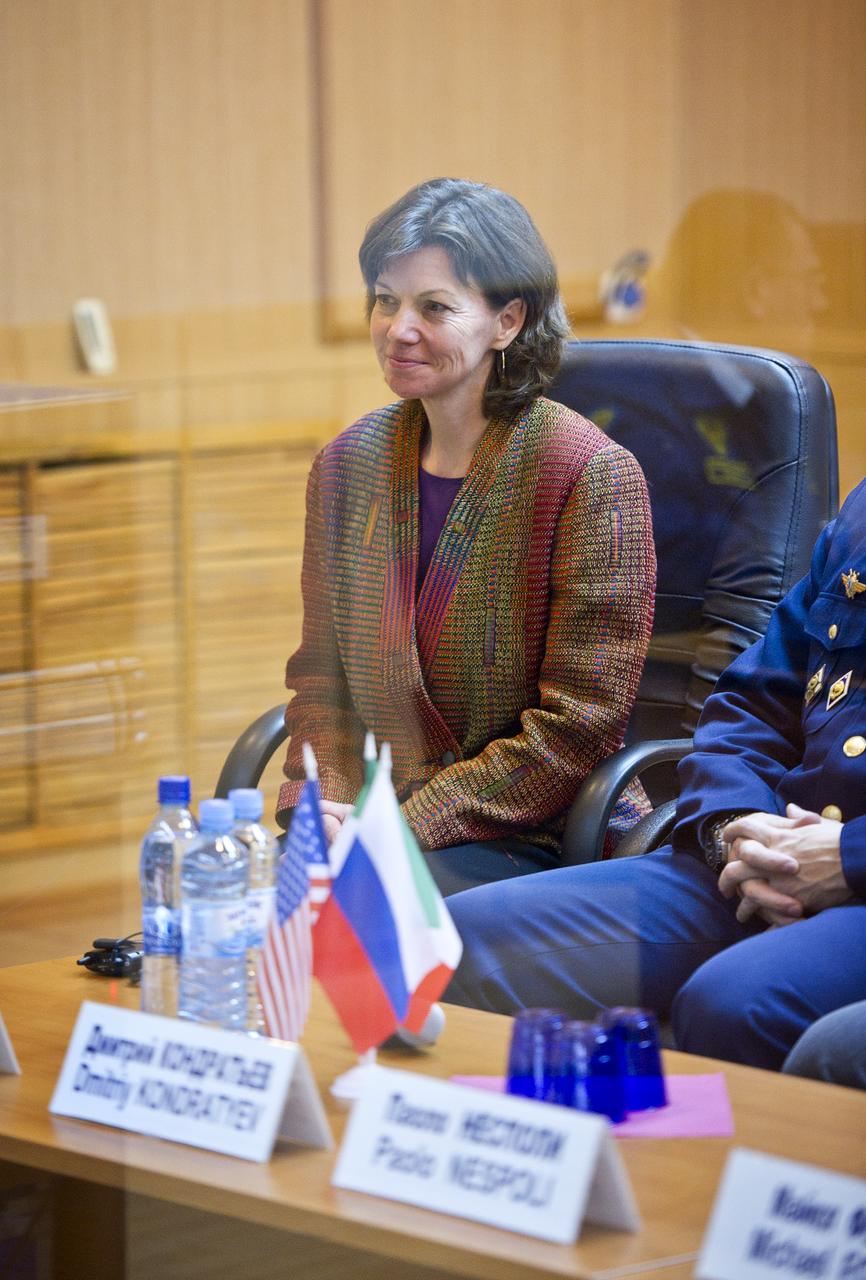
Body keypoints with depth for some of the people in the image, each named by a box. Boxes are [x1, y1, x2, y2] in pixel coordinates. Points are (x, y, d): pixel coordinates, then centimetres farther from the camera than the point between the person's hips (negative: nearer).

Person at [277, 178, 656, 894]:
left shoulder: (591, 476, -10)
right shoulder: (350, 465, 9)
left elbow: (577, 727, -12)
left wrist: (401, 824, -17)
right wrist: (318, 805, -5)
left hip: (538, 842, -5)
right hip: (376, 819, 5)